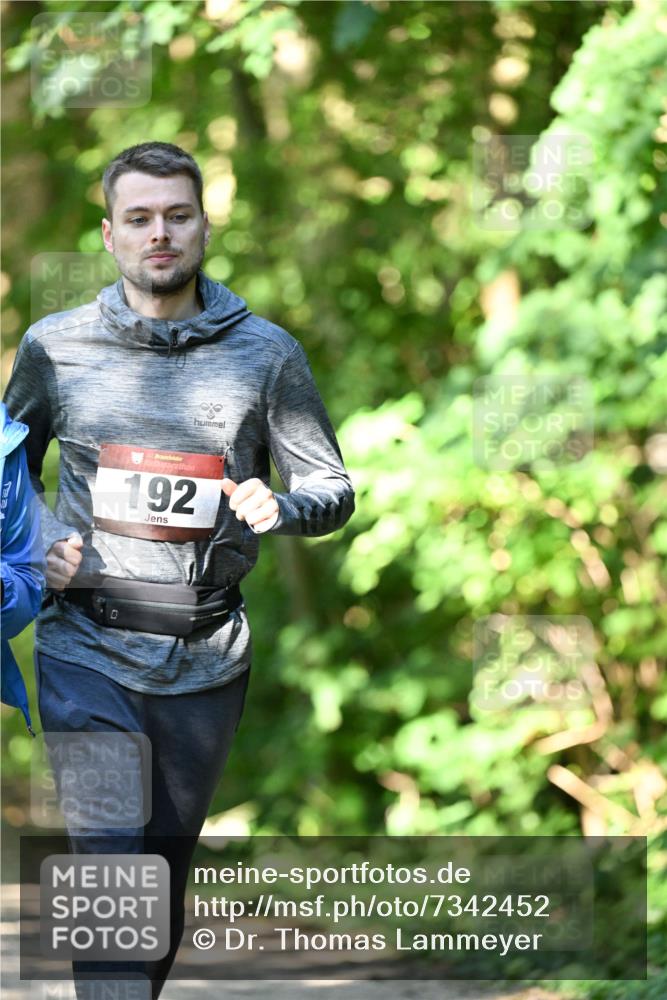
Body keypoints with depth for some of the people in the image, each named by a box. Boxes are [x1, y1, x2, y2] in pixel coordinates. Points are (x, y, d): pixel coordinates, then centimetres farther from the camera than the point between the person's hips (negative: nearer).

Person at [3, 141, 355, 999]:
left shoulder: (265, 354, 2)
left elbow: (333, 491, 8)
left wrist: (277, 508, -15)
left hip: (206, 658, 2)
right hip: (86, 647, -1)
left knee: (167, 872, 11)